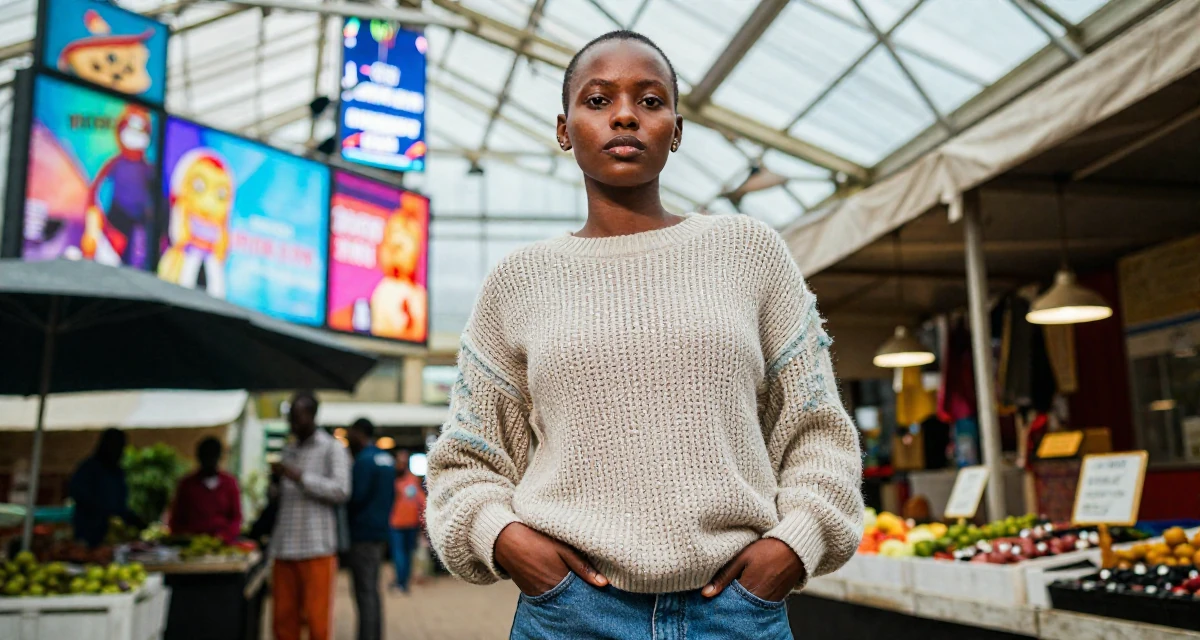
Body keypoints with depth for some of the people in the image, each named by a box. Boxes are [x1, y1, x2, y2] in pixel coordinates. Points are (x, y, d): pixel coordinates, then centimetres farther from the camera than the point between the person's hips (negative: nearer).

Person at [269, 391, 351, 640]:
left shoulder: (332, 448, 1)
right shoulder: (288, 451, 19)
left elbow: (341, 490, -11)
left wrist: (299, 476, -15)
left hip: (317, 547, -5)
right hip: (284, 547, 6)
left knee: (317, 617, -2)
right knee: (284, 618, 6)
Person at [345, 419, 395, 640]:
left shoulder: (364, 460, -14)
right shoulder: (386, 459, 14)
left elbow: (357, 497, -17)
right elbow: (391, 494, 16)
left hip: (362, 533, -9)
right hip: (380, 531, 9)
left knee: (364, 592, -7)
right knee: (372, 590, 15)